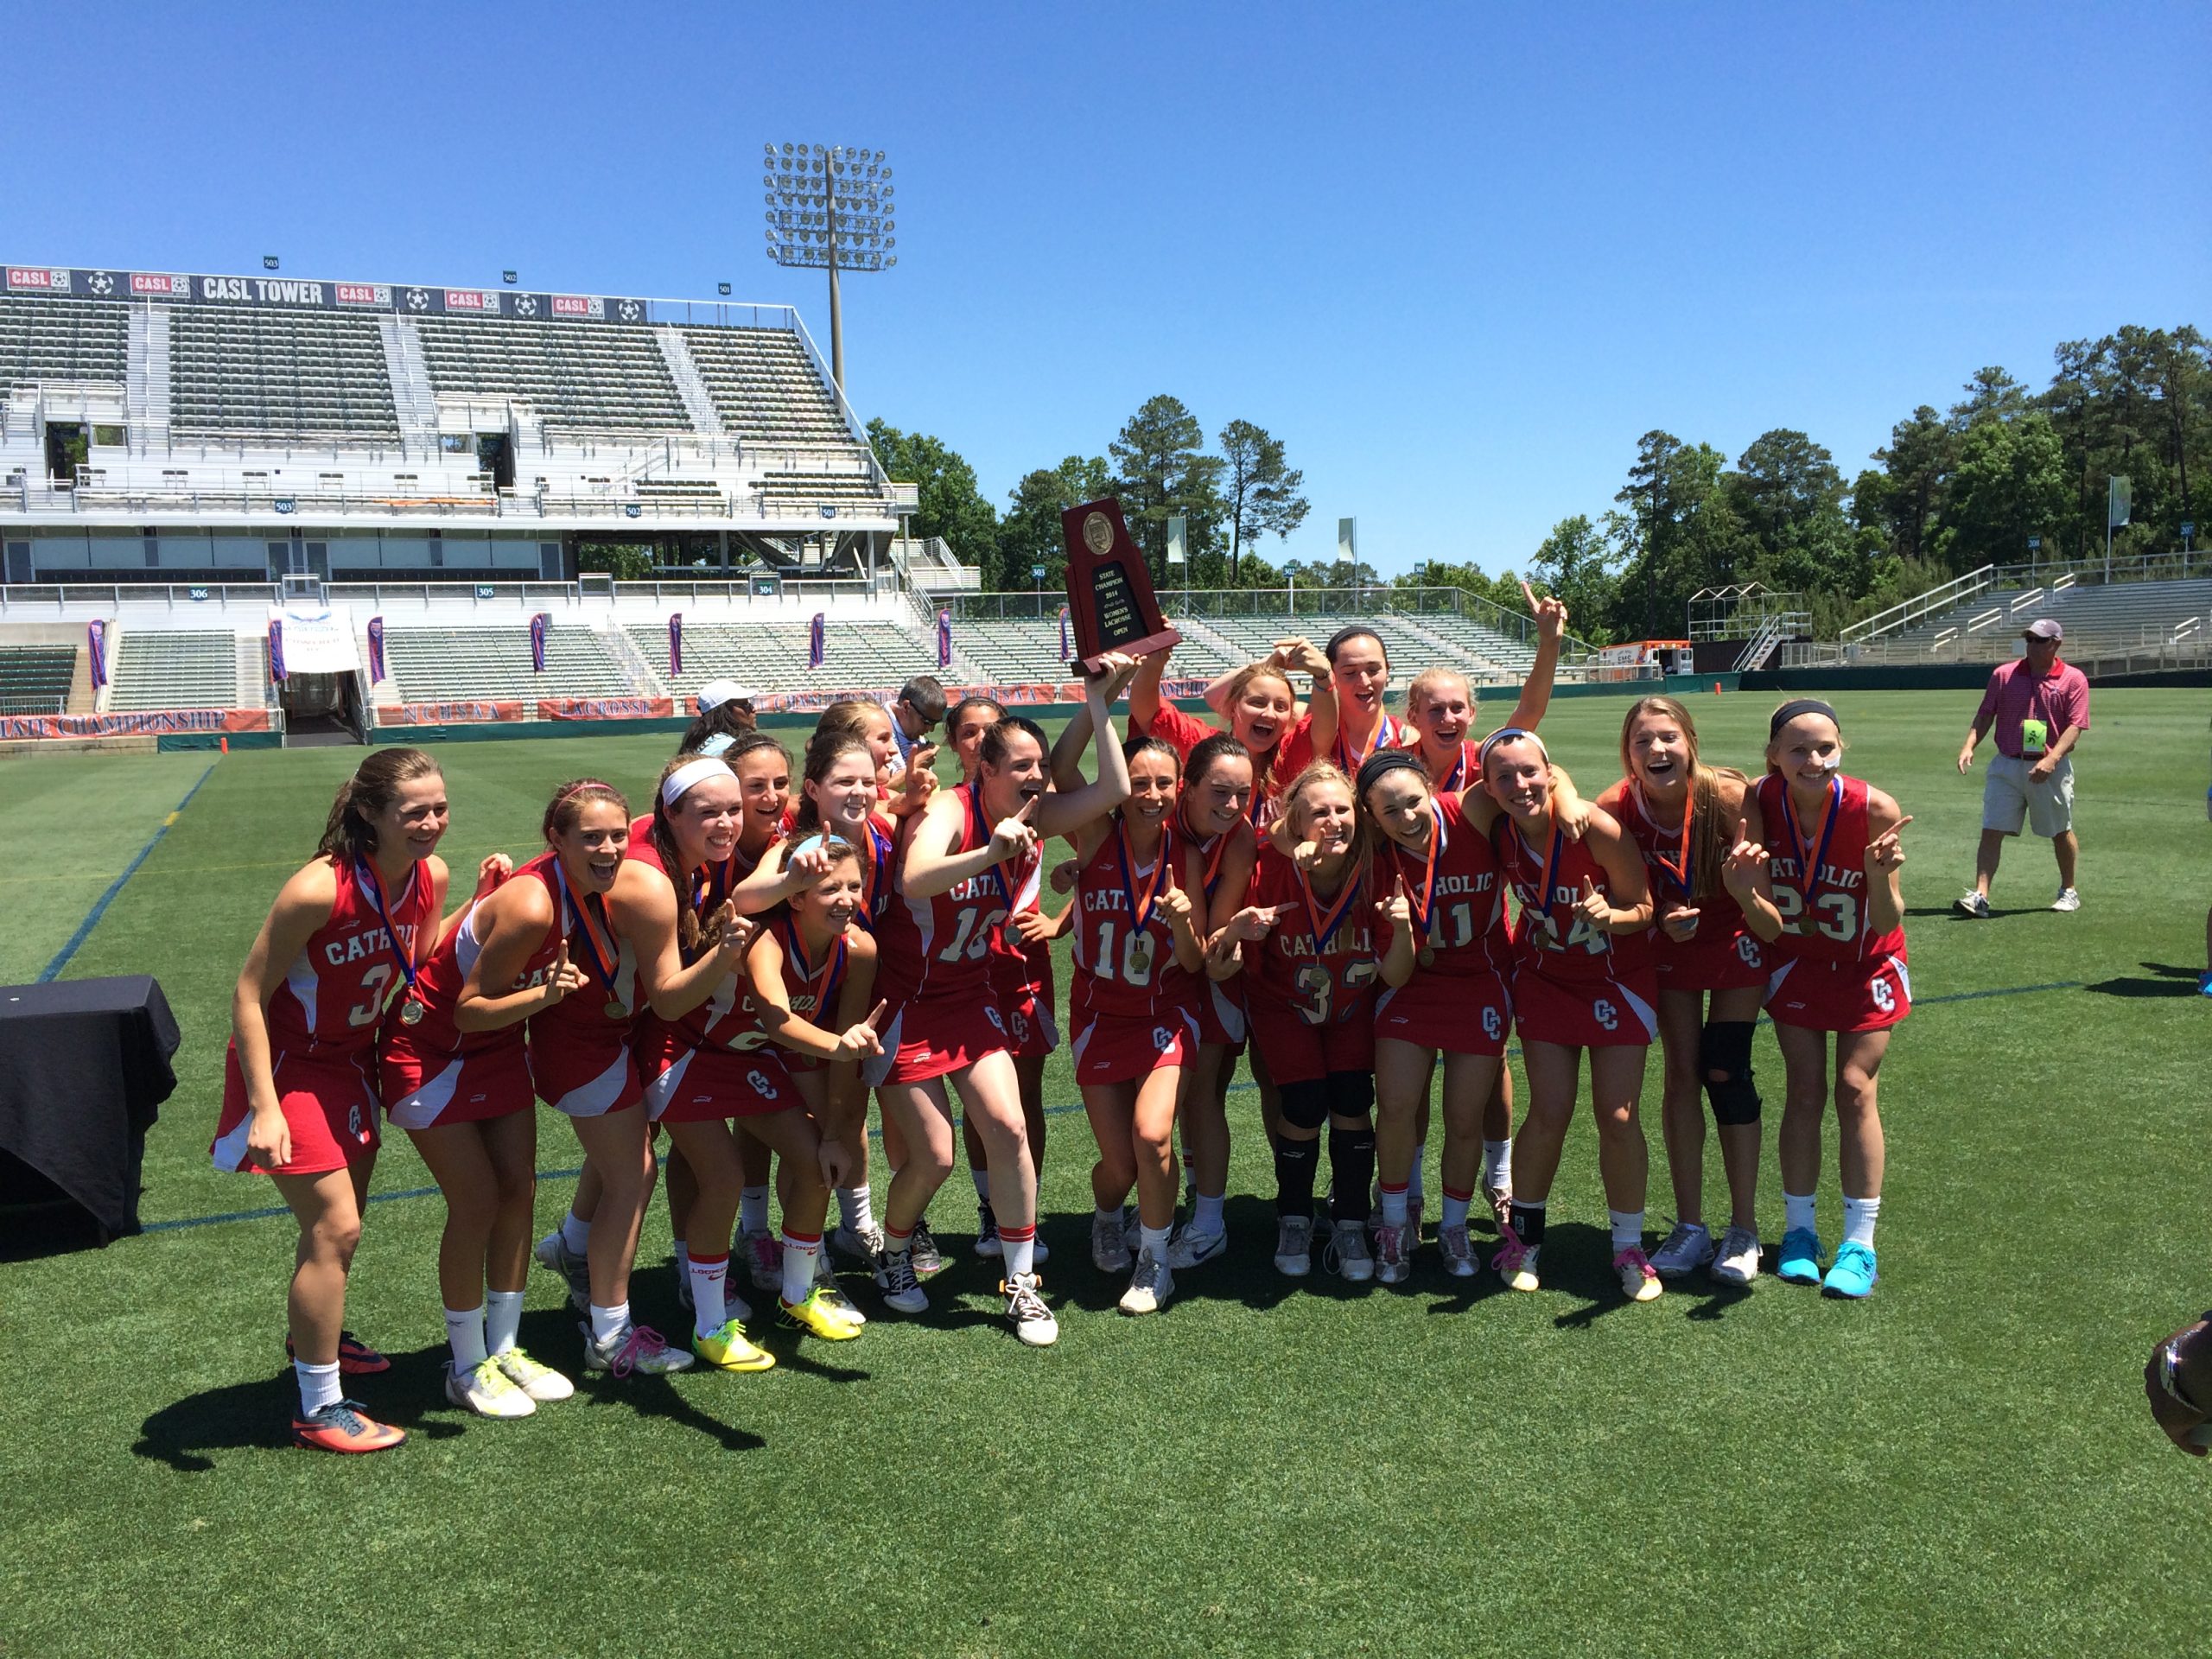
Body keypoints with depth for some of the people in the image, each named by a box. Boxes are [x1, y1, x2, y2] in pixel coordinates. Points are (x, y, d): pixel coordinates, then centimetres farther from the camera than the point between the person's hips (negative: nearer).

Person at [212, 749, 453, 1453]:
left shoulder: (432, 876, -11)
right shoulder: (321, 888, -31)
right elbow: (249, 993, -23)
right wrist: (265, 1108, -25)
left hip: (351, 1057, 7)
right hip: (289, 1064, -7)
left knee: (340, 1222, 20)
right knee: (334, 1228, -7)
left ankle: (313, 1334, 48)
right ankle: (319, 1409, 8)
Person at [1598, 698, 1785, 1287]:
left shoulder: (1729, 796, -31)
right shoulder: (1616, 808, -24)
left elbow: (1769, 927, -31)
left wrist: (1744, 890, -51)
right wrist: (1662, 920, -28)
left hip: (1735, 936, -2)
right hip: (1670, 940, 2)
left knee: (1725, 1071, -7)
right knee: (1680, 1073, 1)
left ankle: (1744, 1230, 8)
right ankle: (1690, 1227, 12)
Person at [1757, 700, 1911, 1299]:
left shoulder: (1875, 810, -27)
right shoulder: (1759, 801, -22)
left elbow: (1887, 923, -23)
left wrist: (1879, 874, -42)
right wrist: (1740, 873, -33)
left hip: (1866, 964, -1)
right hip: (1796, 960, 1)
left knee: (1854, 1088, -3)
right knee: (1803, 1091, 2)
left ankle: (1859, 1243, 9)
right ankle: (1799, 1231, 18)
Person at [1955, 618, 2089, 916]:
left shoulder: (2074, 679, -2)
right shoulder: (2004, 674, 4)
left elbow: (2075, 726, -9)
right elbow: (1985, 715, 7)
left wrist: (2052, 759, -23)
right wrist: (1969, 745, -10)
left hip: (2052, 769, -1)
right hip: (2006, 765, 1)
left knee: (2061, 832, 13)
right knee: (1991, 831, -8)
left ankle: (2068, 891, 32)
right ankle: (1979, 896, -12)